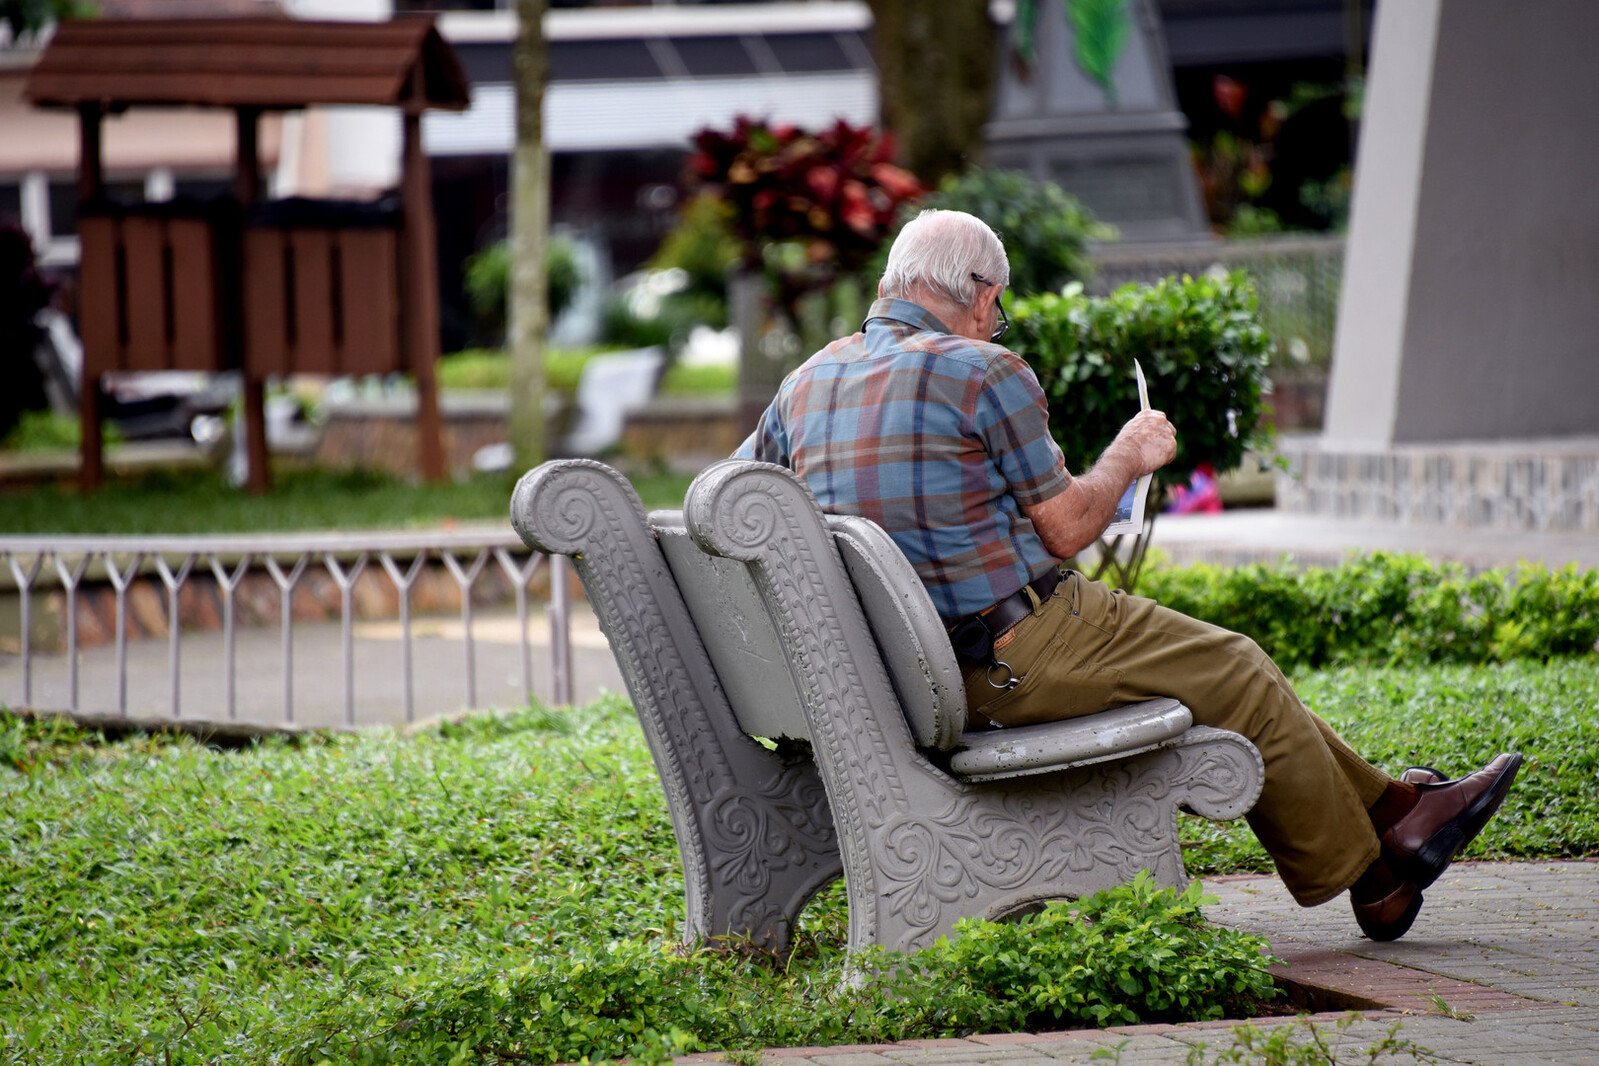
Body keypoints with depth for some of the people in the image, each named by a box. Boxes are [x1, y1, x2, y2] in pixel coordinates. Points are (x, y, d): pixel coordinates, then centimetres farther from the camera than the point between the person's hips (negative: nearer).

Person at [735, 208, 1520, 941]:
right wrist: (1127, 457, 11)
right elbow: (1065, 528, -9)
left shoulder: (807, 382, 7)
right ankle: (1369, 874, 22)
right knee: (1237, 675, 10)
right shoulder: (983, 372, -14)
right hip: (1020, 653, -9)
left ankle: (1382, 805, 31)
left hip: (925, 669, 9)